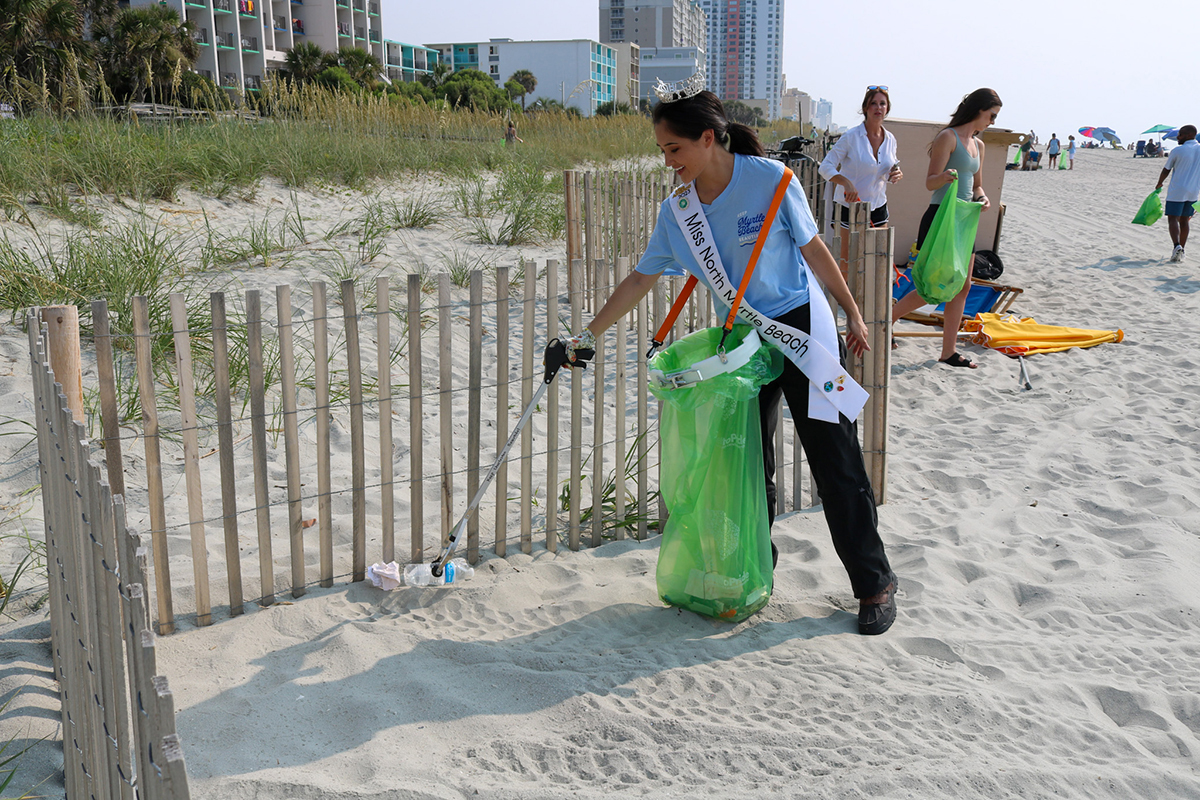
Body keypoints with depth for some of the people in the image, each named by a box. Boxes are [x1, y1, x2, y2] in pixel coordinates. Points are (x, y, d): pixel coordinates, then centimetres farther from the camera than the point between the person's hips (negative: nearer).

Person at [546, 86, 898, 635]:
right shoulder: (677, 209, -3)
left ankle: (875, 584, 12)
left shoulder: (770, 180, -16)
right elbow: (641, 279, 4)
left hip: (802, 327, -4)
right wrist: (585, 338, 2)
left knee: (836, 465, -1)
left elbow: (813, 249, -5)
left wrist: (851, 313, 3)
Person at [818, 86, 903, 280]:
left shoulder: (890, 139, 4)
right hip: (852, 204, -5)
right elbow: (826, 167, -14)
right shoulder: (851, 137, -12)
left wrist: (896, 174, -9)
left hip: (878, 205, 5)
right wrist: (846, 182, -32)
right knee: (848, 260, -2)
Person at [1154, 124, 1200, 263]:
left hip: (1177, 191, -5)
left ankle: (1177, 246, -24)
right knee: (1185, 220, 13)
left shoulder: (1177, 151, -8)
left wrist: (1159, 185, 19)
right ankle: (1181, 250, 14)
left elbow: (1166, 170, 2)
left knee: (1173, 219, -3)